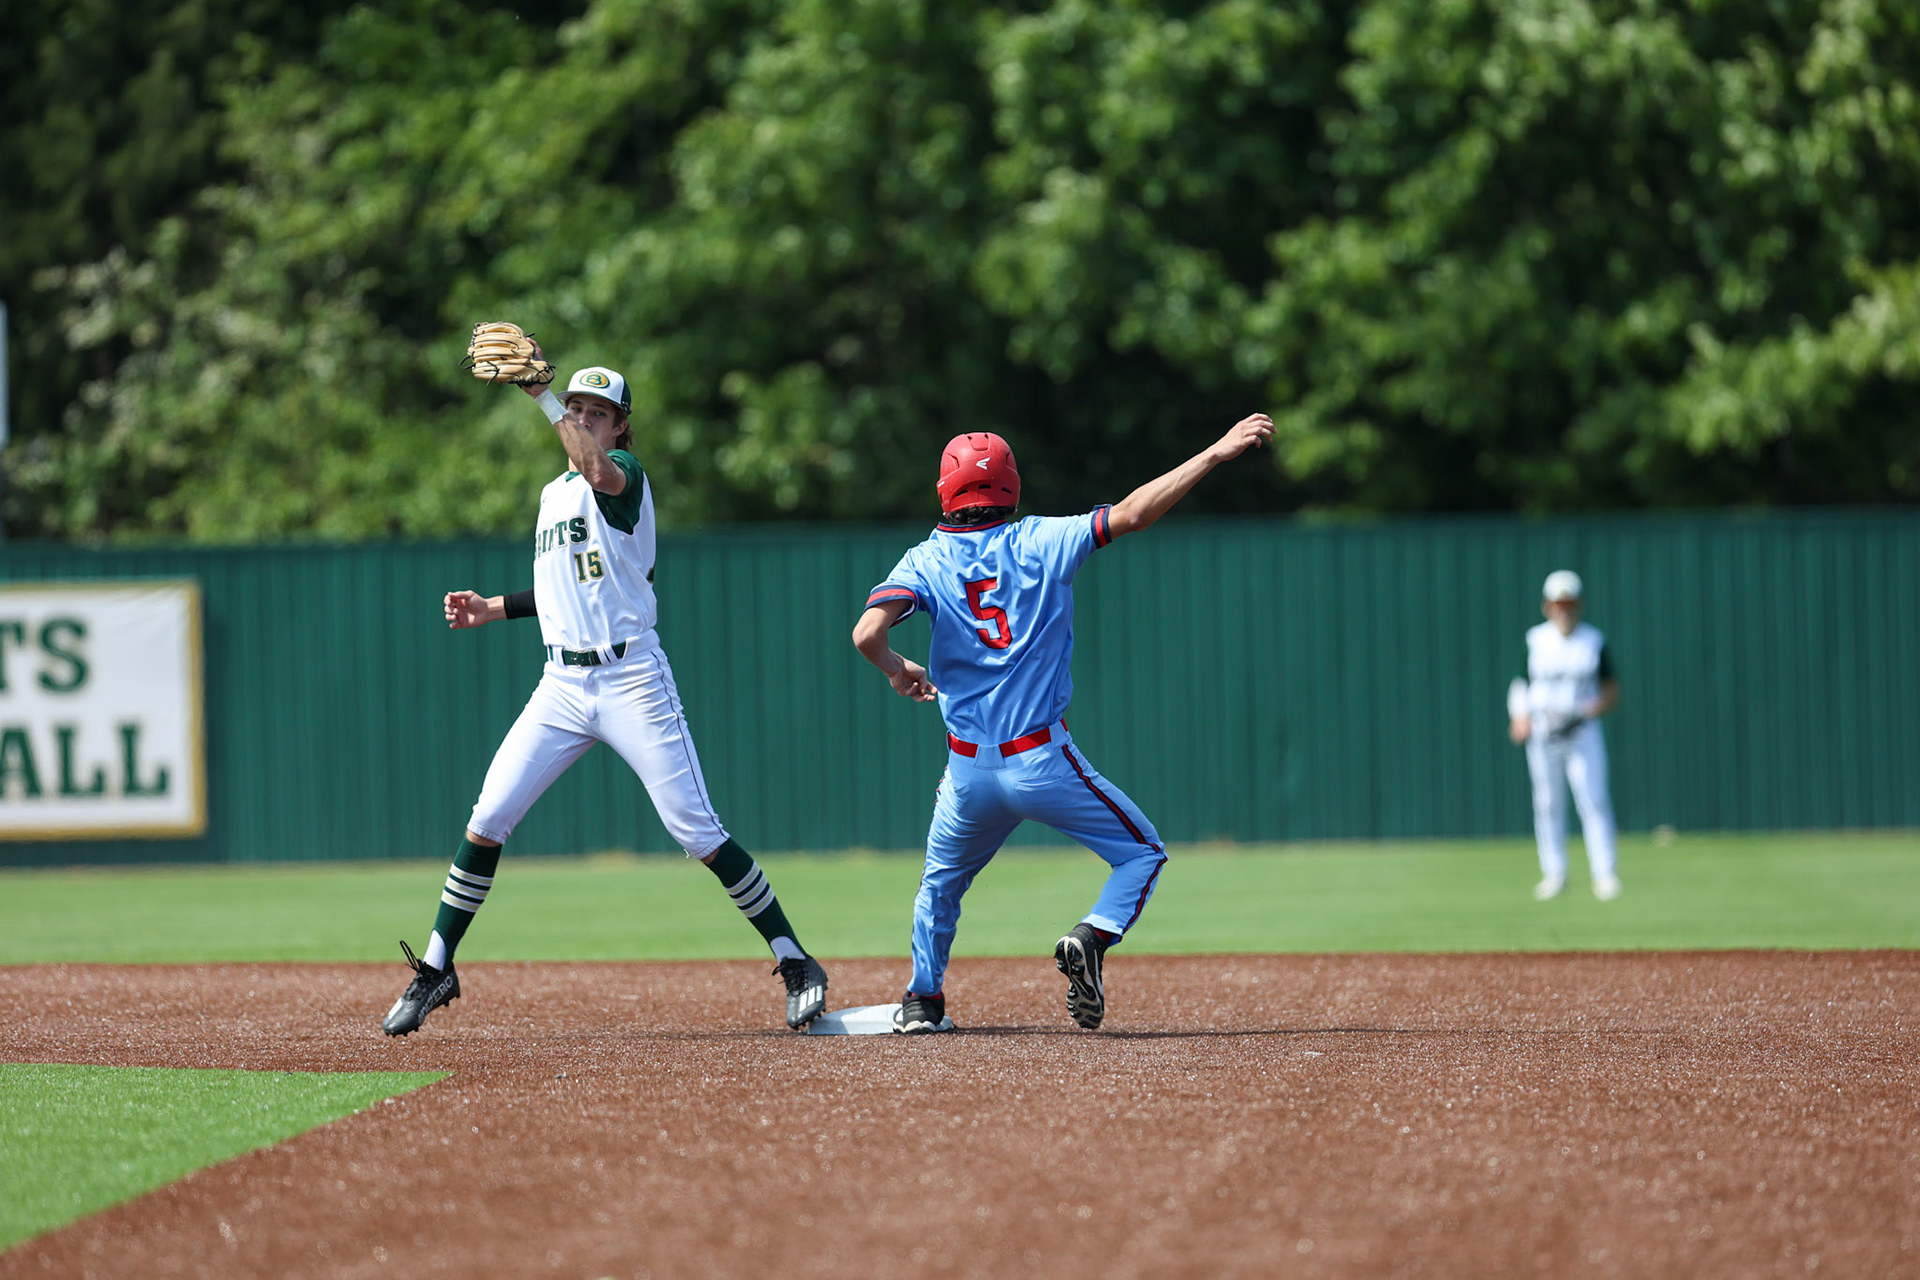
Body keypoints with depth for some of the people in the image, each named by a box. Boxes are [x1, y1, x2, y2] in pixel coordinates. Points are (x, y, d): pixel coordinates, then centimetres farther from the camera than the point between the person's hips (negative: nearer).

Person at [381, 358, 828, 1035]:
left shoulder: (626, 473, -4)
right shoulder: (552, 494, 19)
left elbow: (600, 470, -30)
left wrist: (538, 391, -28)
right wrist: (495, 608, 17)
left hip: (632, 681, -6)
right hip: (562, 686, 6)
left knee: (697, 831, -8)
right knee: (486, 820, -2)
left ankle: (795, 962, 1)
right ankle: (436, 971, 8)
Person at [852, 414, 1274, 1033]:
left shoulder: (926, 562, 0)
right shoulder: (1042, 542, -2)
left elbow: (867, 633, -16)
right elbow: (1130, 514, -9)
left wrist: (898, 670, 7)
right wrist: (1216, 453, -7)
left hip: (969, 769, 2)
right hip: (1044, 761, -2)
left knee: (941, 880, 28)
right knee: (1142, 853, 11)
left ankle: (923, 1000, 24)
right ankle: (1092, 939, -14)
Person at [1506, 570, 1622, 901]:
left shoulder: (1594, 641, 3)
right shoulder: (1535, 641, 5)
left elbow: (1612, 691, 7)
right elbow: (1520, 686, 9)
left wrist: (1593, 709, -12)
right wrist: (1520, 718, -9)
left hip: (1582, 732, -1)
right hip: (1542, 734, 1)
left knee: (1594, 800, -10)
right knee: (1548, 805, 4)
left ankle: (1604, 874, -10)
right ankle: (1554, 874, 12)